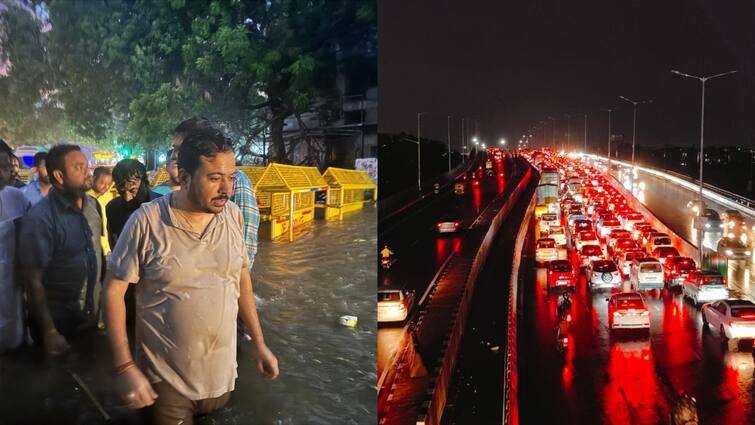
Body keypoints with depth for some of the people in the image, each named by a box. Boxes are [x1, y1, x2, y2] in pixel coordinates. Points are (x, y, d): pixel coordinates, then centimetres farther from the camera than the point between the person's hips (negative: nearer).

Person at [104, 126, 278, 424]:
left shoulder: (233, 215, -4)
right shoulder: (146, 222, -16)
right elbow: (113, 290, -10)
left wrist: (258, 343, 9)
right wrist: (125, 367, -15)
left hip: (221, 374, 4)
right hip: (165, 379, -4)